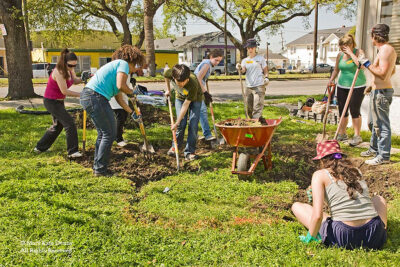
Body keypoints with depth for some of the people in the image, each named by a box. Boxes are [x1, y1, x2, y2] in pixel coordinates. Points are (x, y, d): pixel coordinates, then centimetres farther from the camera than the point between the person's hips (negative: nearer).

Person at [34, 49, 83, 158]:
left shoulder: (69, 69, 1)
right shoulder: (59, 72, -24)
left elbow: (74, 80, 1)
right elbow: (64, 91, -26)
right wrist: (80, 94, -24)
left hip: (59, 101, 10)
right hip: (51, 102, -10)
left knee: (58, 125, 20)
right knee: (69, 123, -13)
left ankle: (40, 147, 33)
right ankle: (72, 151, -8)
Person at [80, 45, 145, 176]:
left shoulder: (116, 65, 29)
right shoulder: (123, 64, 1)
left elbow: (119, 98, 32)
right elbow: (121, 86, -17)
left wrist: (132, 112, 38)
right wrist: (132, 92, 4)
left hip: (87, 96, 10)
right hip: (95, 96, -10)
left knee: (103, 133, 19)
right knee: (109, 134, -1)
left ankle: (97, 167, 26)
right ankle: (100, 169, 5)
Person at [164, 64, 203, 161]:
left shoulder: (193, 84, -41)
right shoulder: (170, 73, -32)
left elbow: (186, 105, -35)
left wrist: (176, 123, -31)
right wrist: (168, 90, 3)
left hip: (195, 99, -2)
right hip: (180, 97, 3)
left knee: (193, 125, -12)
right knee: (181, 124, -7)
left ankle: (189, 151, -1)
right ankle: (175, 146, 15)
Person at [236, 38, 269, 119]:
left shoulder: (260, 58, 6)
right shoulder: (245, 60, 13)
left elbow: (265, 70, 10)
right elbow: (243, 70, -5)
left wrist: (266, 77, -9)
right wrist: (240, 68, -27)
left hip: (259, 86, -4)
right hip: (249, 86, 4)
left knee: (257, 107, -13)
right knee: (249, 108, 9)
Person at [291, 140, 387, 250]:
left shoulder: (320, 175, 1)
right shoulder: (356, 171, 15)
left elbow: (317, 215, -10)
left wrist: (310, 237, 5)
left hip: (344, 239, -4)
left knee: (296, 206, 13)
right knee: (379, 199, 37)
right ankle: (382, 231, 17)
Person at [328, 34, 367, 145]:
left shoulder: (358, 52, -8)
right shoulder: (340, 55, 7)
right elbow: (336, 70, 18)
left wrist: (351, 53, -21)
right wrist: (331, 80, 5)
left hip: (357, 86, -5)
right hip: (342, 86, 5)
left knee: (354, 111, -4)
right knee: (342, 110, 8)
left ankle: (357, 136, 6)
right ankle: (342, 134, 21)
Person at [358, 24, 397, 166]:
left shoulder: (385, 50, -18)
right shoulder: (389, 49, 15)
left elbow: (383, 73, -27)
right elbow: (392, 71, 25)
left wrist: (367, 64, -19)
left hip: (381, 92, -11)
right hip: (378, 91, 11)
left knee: (382, 125, -4)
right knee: (373, 123, 20)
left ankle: (384, 156, 3)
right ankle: (374, 149, 34)